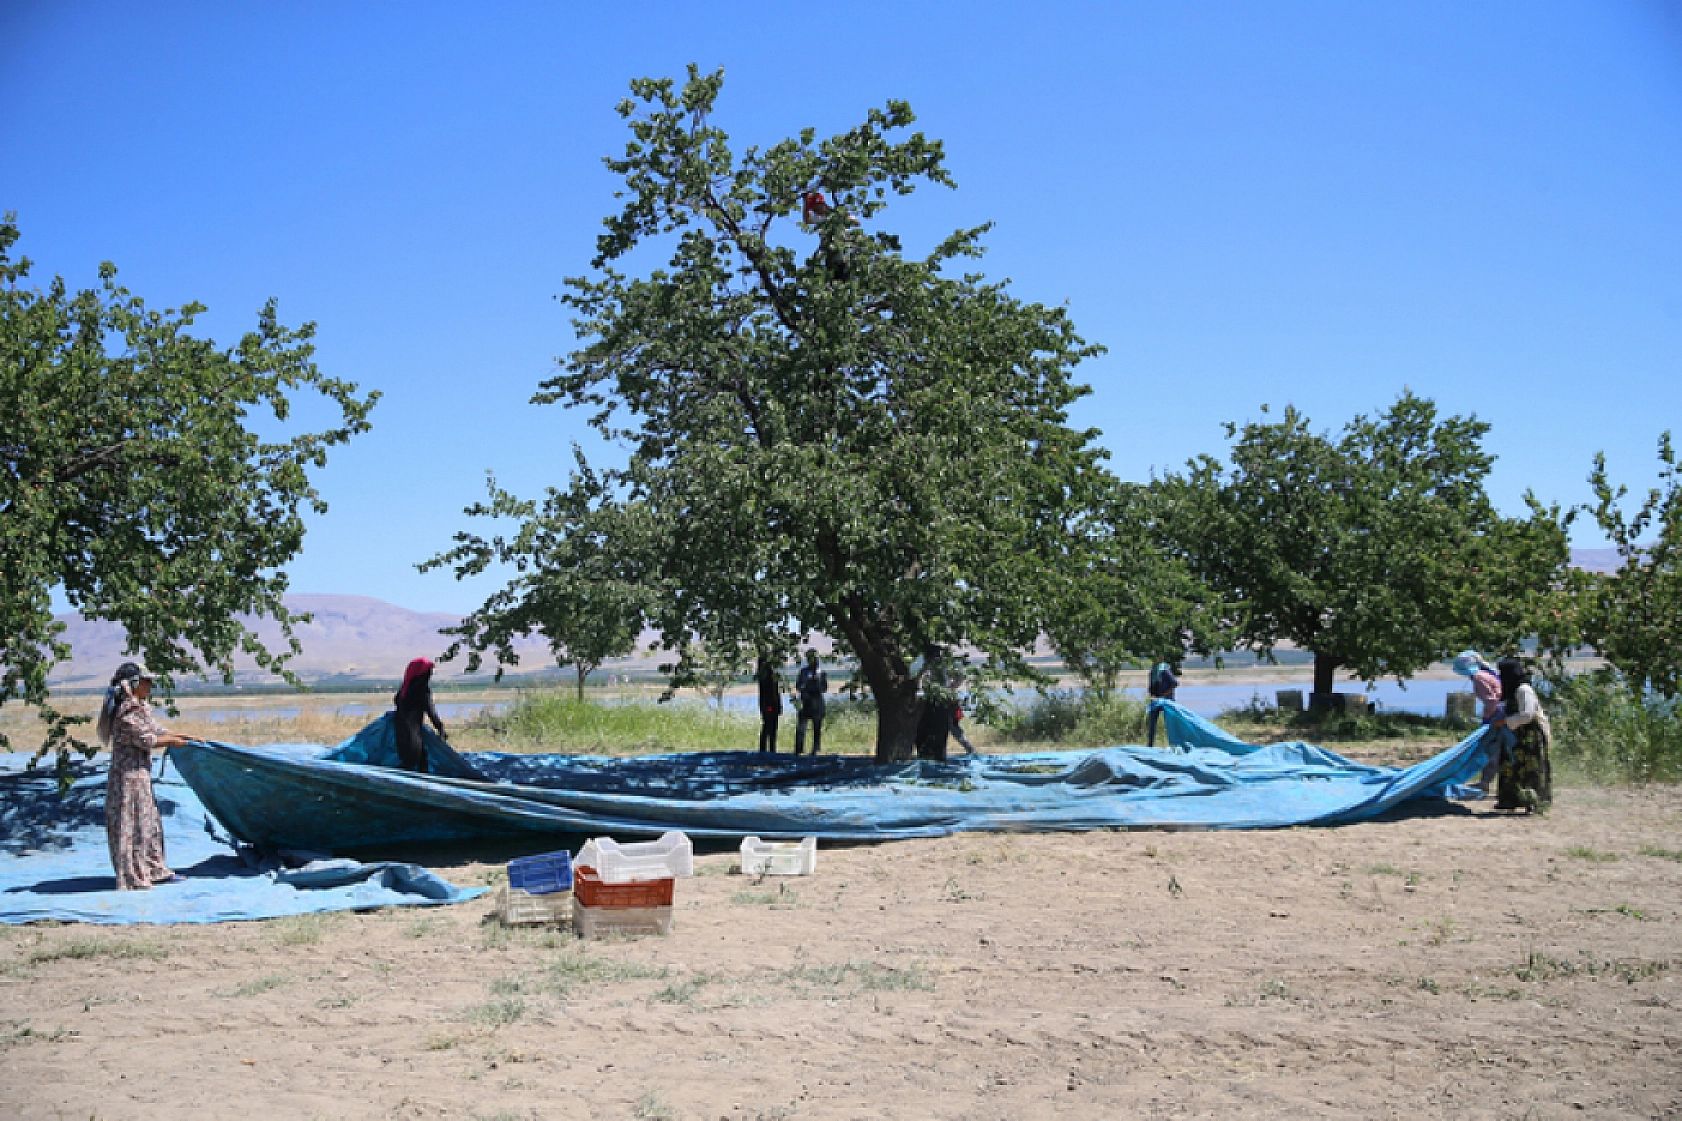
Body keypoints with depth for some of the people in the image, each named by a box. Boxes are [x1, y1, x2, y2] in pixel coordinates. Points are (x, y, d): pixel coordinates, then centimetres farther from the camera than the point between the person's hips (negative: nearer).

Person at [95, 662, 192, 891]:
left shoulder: (141, 707, 14)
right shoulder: (128, 711, -17)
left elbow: (158, 731, 19)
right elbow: (146, 739, -18)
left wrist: (186, 738, 16)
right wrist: (172, 741, -4)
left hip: (140, 775, 10)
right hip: (129, 776, -10)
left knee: (150, 823, 16)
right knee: (130, 824, -3)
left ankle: (154, 870, 25)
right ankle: (132, 879, 3)